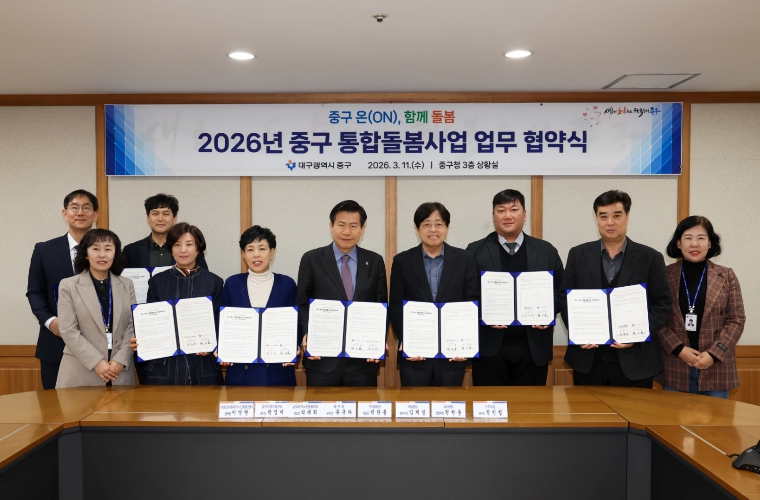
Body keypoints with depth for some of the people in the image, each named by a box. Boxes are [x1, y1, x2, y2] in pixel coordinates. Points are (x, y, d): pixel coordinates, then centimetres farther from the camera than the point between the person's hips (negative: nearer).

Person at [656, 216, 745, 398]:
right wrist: (679, 349, -11)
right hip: (675, 368, 0)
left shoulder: (726, 276, 5)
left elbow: (736, 320, 1)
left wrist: (713, 354, -9)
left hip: (716, 369, 1)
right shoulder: (665, 275, 2)